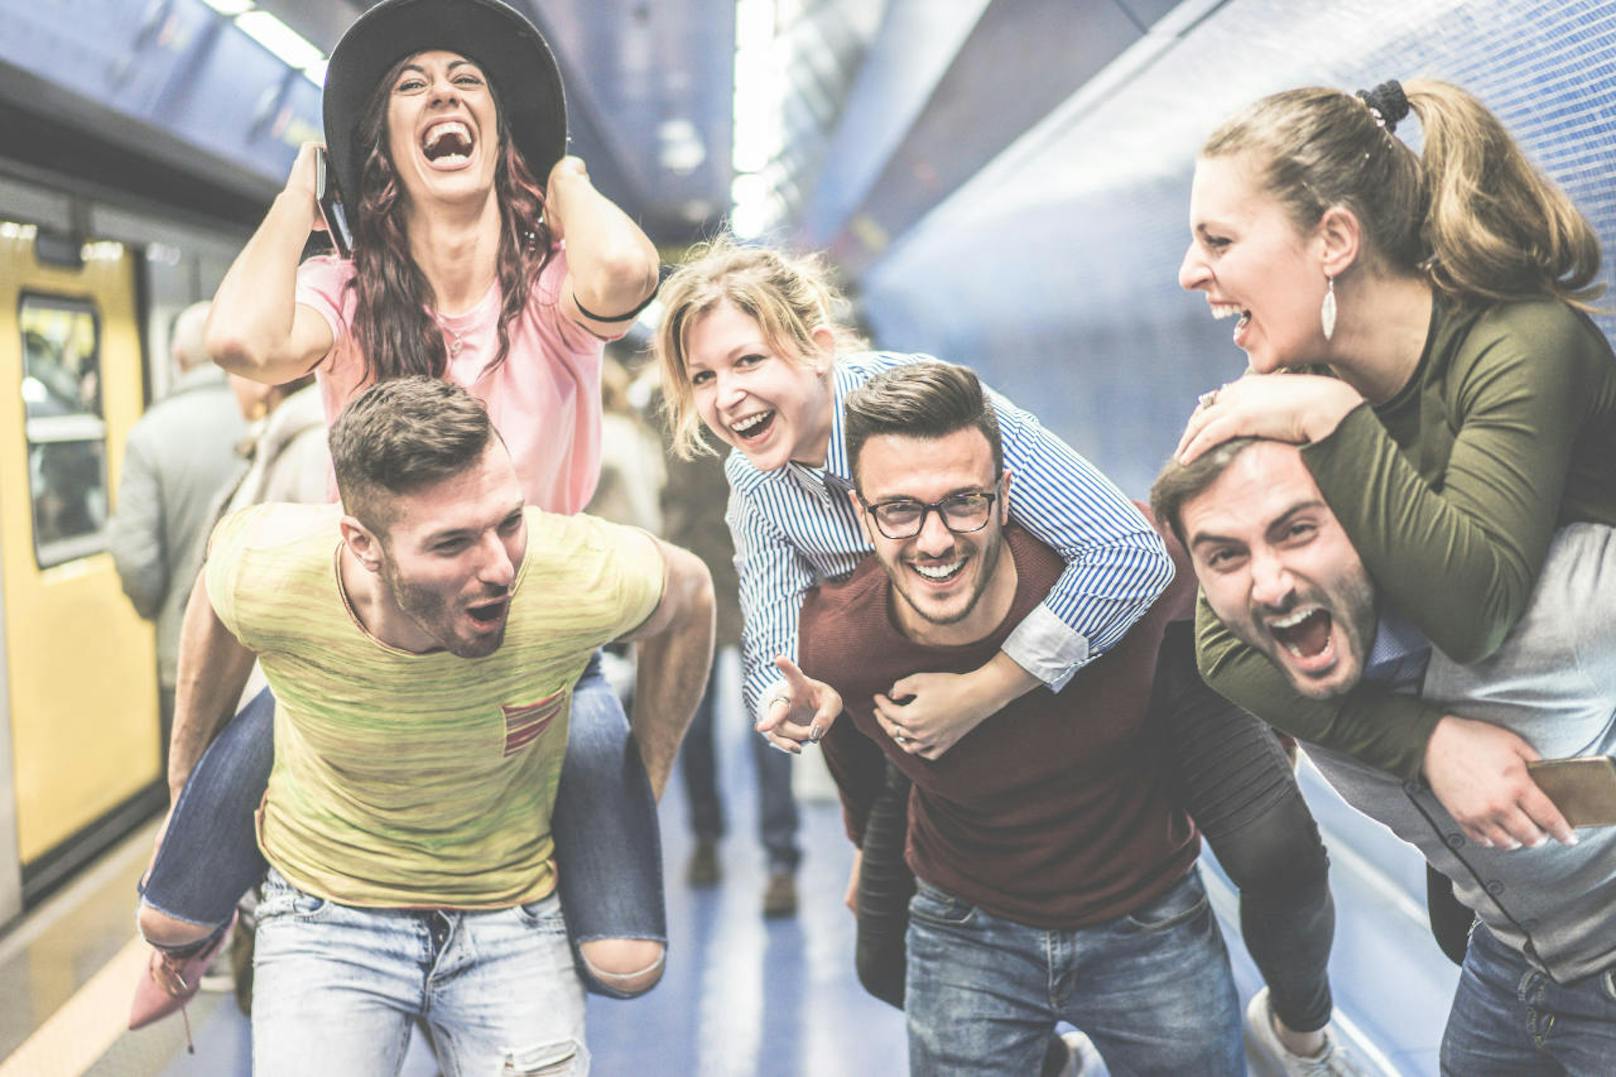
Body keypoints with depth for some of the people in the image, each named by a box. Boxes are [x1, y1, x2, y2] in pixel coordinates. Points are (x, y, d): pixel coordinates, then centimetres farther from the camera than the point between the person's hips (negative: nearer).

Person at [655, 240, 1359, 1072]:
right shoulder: (752, 480, -10)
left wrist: (981, 692, -39)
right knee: (890, 966, 4)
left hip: (1114, 643, -5)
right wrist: (783, 705, -31)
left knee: (1278, 859, -25)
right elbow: (771, 657, -7)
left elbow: (1128, 552, -36)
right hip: (943, 698, 6)